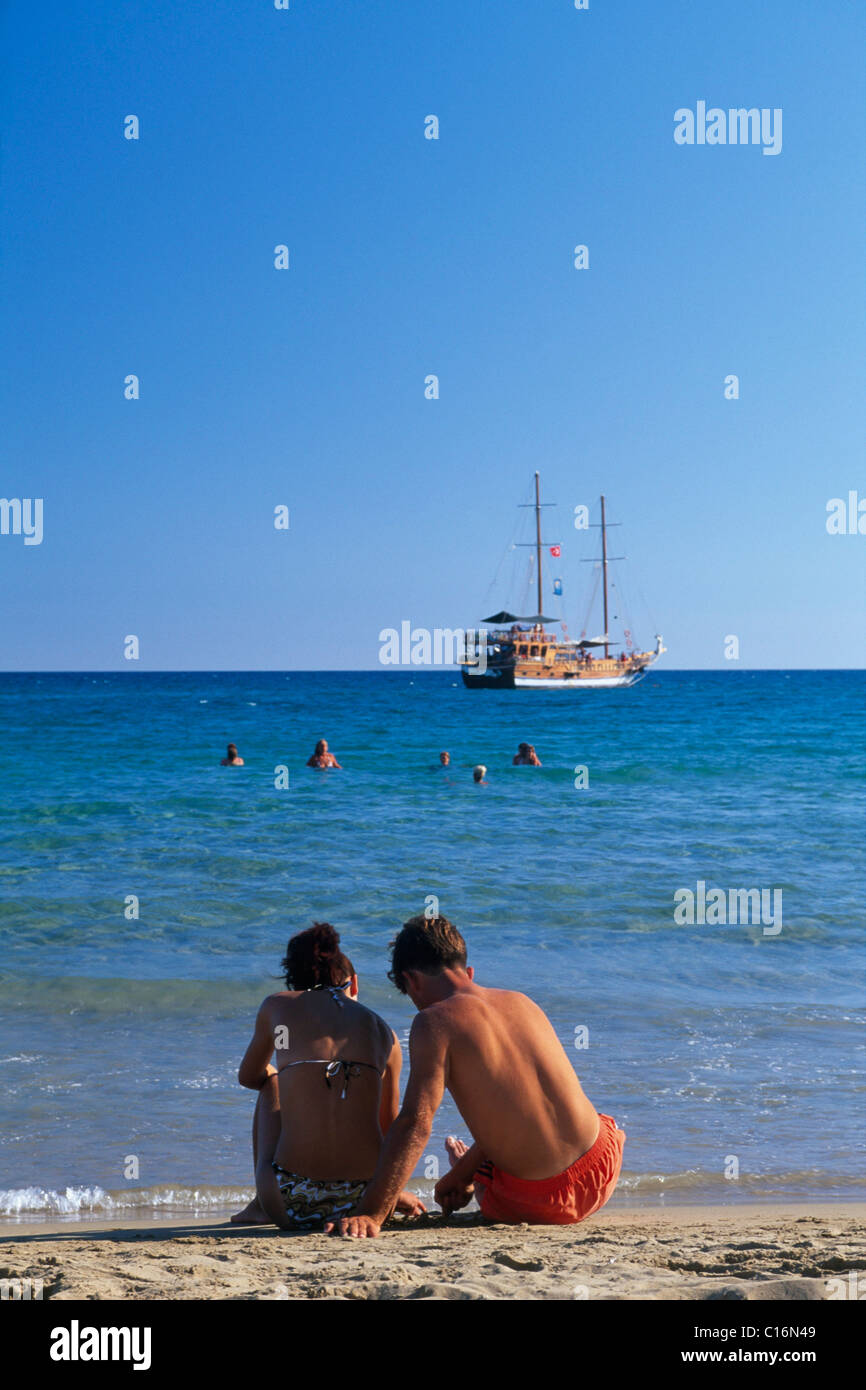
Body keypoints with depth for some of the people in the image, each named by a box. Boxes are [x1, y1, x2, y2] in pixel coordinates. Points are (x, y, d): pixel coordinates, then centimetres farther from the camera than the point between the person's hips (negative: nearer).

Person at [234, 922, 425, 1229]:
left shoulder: (277, 1006, 11)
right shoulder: (382, 1030, 13)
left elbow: (248, 1077, 29)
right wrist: (395, 1192, 40)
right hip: (363, 1202, 2)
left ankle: (260, 1206, 30)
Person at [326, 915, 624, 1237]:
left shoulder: (436, 1021, -10)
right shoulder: (521, 1002, 10)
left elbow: (415, 1124, -18)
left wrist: (371, 1215, -18)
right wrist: (461, 1174, 32)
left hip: (537, 1205, -5)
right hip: (600, 1175, 5)